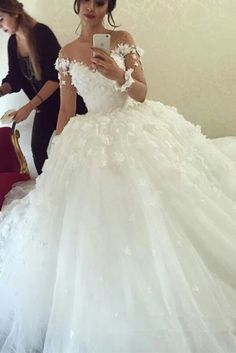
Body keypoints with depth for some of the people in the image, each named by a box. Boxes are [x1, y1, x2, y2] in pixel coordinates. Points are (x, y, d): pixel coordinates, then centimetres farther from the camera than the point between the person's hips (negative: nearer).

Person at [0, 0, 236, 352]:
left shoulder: (123, 39, 0)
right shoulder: (67, 53, 6)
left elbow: (142, 93, -3)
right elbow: (67, 109, 9)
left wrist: (119, 75, -23)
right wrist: (57, 152, 8)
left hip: (135, 131, -1)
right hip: (92, 139, 1)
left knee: (146, 214, 0)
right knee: (96, 220, 0)